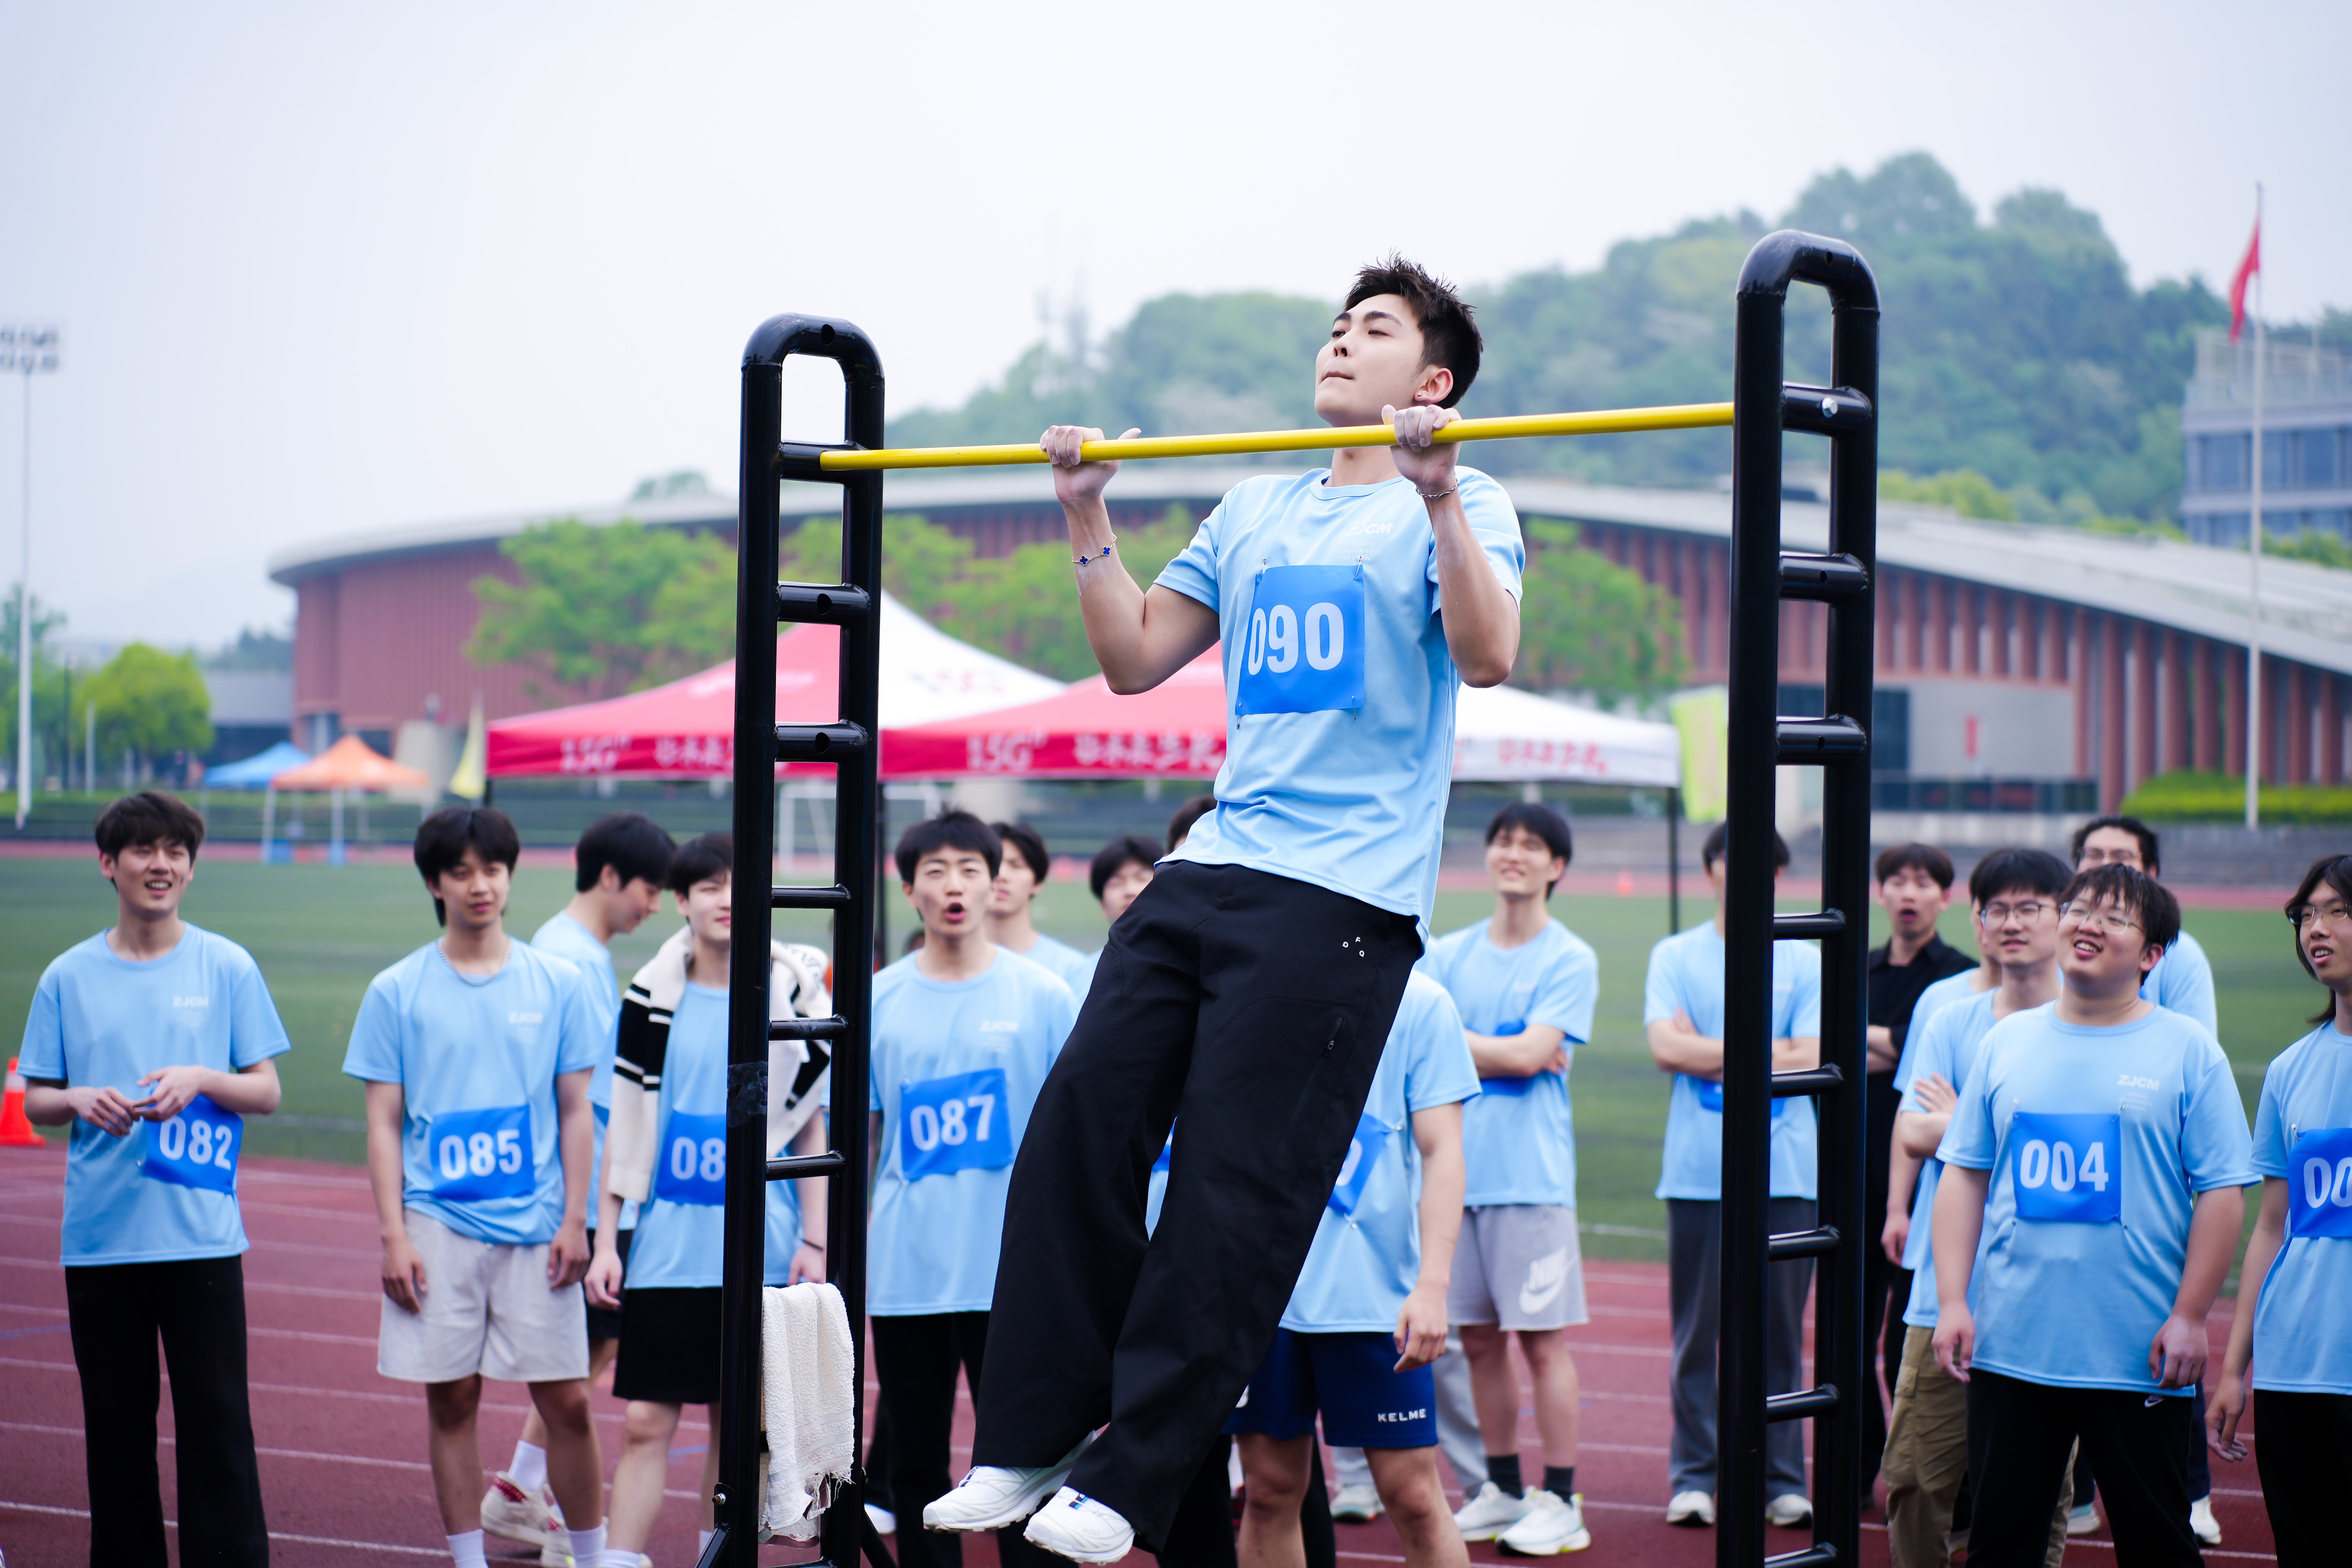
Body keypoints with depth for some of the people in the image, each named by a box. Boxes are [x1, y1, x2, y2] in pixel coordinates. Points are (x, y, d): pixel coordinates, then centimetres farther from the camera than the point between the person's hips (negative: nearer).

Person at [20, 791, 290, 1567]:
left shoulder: (228, 968, 4)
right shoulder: (68, 977, 7)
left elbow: (267, 1091, 5)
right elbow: (35, 1101, 11)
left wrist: (201, 1080, -14)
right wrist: (80, 1100, -10)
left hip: (200, 1232, -2)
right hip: (98, 1233, 2)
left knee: (216, 1417, -5)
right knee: (115, 1421, 7)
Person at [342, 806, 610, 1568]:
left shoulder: (557, 984, 5)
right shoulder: (396, 992, 3)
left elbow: (576, 1111, 8)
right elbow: (384, 1124, 4)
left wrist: (574, 1221, 0)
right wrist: (394, 1235, -4)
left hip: (536, 1227, 0)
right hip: (439, 1226, 0)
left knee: (567, 1402, 0)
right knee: (451, 1399, 4)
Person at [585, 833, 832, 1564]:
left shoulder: (794, 995, 2)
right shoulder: (653, 997, 3)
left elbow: (811, 1129, 5)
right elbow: (625, 1125, 7)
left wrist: (814, 1241, 0)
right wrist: (604, 1239, 3)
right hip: (668, 1242, 0)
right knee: (647, 1422, -4)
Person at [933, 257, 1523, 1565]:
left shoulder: (1458, 505, 2)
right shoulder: (1257, 514, 21)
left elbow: (1487, 656, -16)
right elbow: (1136, 659, 22)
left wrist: (1440, 498, -23)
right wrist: (1089, 517, 15)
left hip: (1344, 894, -6)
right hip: (1211, 868, 6)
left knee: (1235, 1190, -6)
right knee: (1080, 1129, -2)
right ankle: (1030, 1441, 5)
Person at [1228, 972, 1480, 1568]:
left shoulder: (1419, 1003, -1)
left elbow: (1441, 1152, -4)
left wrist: (1432, 1285, -14)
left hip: (1376, 1289, -3)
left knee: (1412, 1495, -3)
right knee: (1270, 1490, 5)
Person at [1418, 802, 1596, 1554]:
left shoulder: (1571, 960, -2)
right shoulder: (1447, 955, 11)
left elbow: (1532, 1053, -12)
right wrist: (1504, 1054, -9)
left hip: (1532, 1175, -4)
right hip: (1458, 1172, 4)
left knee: (1542, 1338, -3)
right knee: (1479, 1339, 8)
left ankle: (1560, 1503, 2)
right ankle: (1503, 1490, 19)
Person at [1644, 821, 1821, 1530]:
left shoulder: (1804, 961, 6)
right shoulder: (1675, 957, 8)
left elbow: (1810, 1063, -5)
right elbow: (1666, 1047, -6)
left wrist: (1711, 1054, -5)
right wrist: (1763, 1053, -6)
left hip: (1786, 1174, 0)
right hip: (1698, 1172, 0)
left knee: (1781, 1332, 2)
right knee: (1698, 1331, 2)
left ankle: (1784, 1478, 9)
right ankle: (1693, 1477, 9)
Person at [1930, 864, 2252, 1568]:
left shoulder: (2189, 1050, -1)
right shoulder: (2008, 1041, 9)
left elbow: (2221, 1193, -4)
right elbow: (1963, 1175, 9)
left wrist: (2189, 1317, -9)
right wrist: (1953, 1300, 0)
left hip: (2141, 1355, -3)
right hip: (2009, 1344, 3)